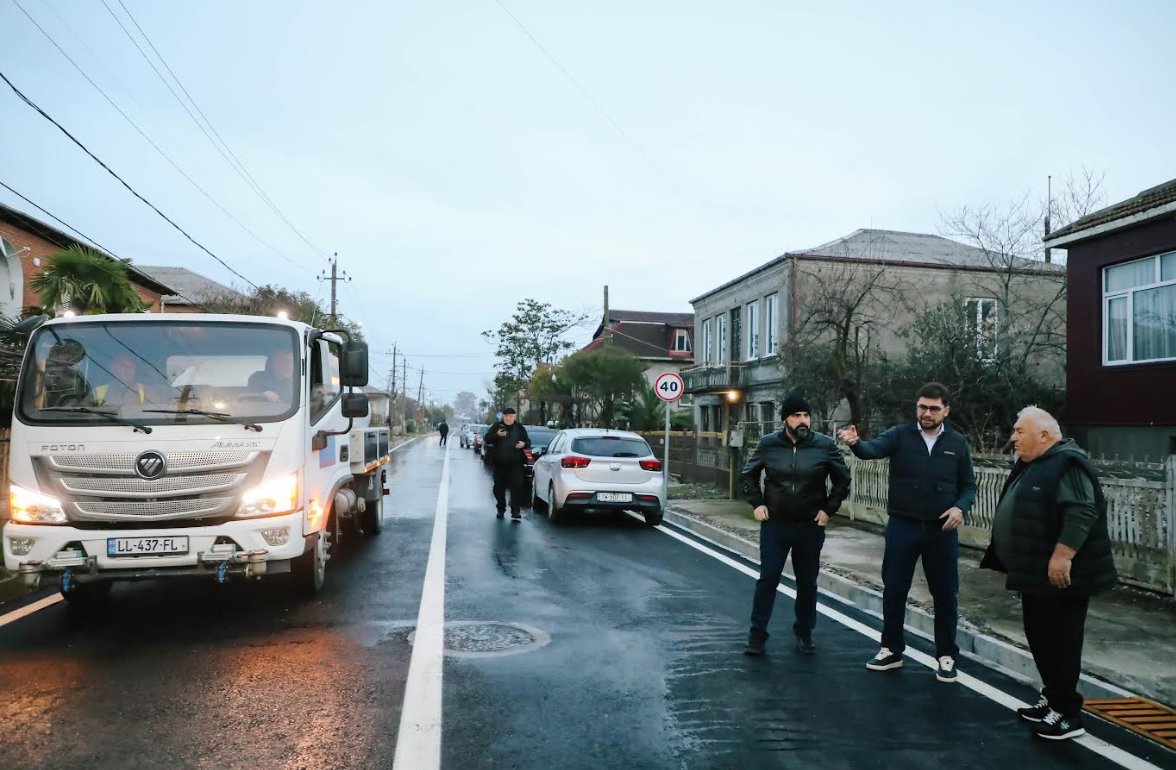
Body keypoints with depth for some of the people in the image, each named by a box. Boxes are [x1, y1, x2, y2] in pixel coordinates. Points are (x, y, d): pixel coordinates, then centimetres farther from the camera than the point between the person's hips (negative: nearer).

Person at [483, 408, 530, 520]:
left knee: (516, 487, -10)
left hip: (515, 464, -1)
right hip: (499, 463, 1)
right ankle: (501, 509, 25)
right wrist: (497, 435, -19)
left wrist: (524, 444, -9)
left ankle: (516, 512, -10)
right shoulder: (497, 426, 5)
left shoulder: (520, 428, 9)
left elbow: (528, 442, 14)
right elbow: (487, 439, -1)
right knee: (499, 487, 9)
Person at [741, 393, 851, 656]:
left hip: (810, 526, 0)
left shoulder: (825, 445, -6)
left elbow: (842, 479, 5)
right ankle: (757, 634, 11)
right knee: (768, 578, 2)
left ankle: (804, 632, 28)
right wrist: (757, 504, 0)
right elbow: (748, 475, 10)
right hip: (774, 525, 0)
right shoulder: (768, 444, -4)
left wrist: (829, 509, -2)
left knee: (807, 582, 11)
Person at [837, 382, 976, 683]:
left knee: (945, 593, 9)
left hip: (942, 529, 1)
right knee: (894, 590, 7)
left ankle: (946, 656, 24)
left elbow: (968, 485, 8)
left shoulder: (957, 443, 3)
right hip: (902, 526, -1)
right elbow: (874, 449, -22)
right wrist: (855, 443, -45)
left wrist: (961, 507, -12)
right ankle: (891, 650, 23)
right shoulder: (900, 435, -3)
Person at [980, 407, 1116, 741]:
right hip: (1037, 572, 10)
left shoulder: (1067, 463, -18)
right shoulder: (1032, 464, 14)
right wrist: (1019, 564, 25)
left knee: (1059, 642, -3)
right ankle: (1052, 700, 27)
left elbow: (1082, 514, -26)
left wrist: (1062, 556, -28)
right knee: (1040, 638, 16)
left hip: (1059, 574, -10)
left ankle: (1067, 714, 7)